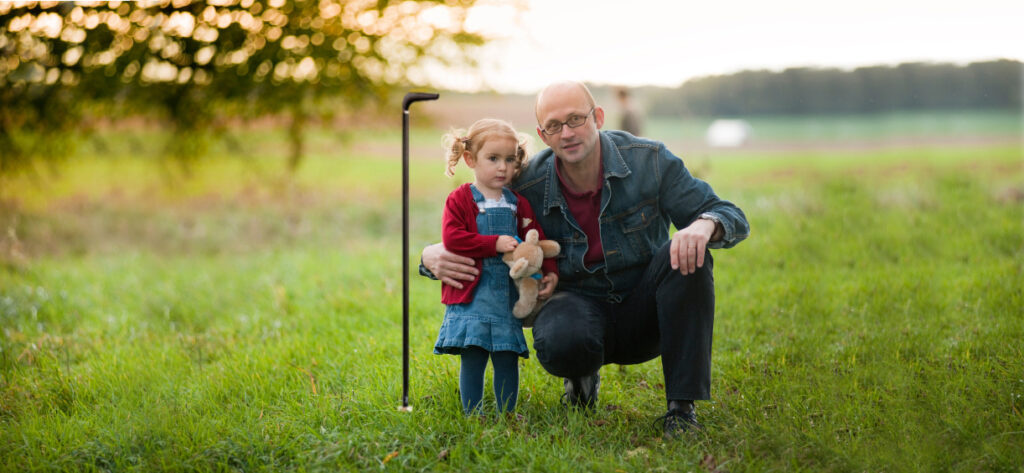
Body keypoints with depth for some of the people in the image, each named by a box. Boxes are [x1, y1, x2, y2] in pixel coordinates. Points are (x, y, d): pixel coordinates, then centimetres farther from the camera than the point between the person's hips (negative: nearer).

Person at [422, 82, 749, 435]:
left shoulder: (648, 160, -11)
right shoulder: (528, 187, -11)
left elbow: (732, 219, -9)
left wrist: (704, 224, -35)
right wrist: (433, 256, -23)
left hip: (644, 313, 1)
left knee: (688, 255, -30)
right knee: (558, 343, -37)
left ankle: (682, 405, -24)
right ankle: (582, 376, 5)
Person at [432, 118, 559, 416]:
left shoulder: (519, 204, 11)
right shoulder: (460, 200, -2)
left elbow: (537, 241, 11)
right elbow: (452, 238, -14)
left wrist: (549, 271, -6)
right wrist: (495, 244, -18)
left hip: (508, 293, 4)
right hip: (471, 293, -3)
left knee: (507, 357, 5)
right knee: (472, 357, -3)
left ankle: (508, 414, 14)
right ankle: (472, 416, 5)